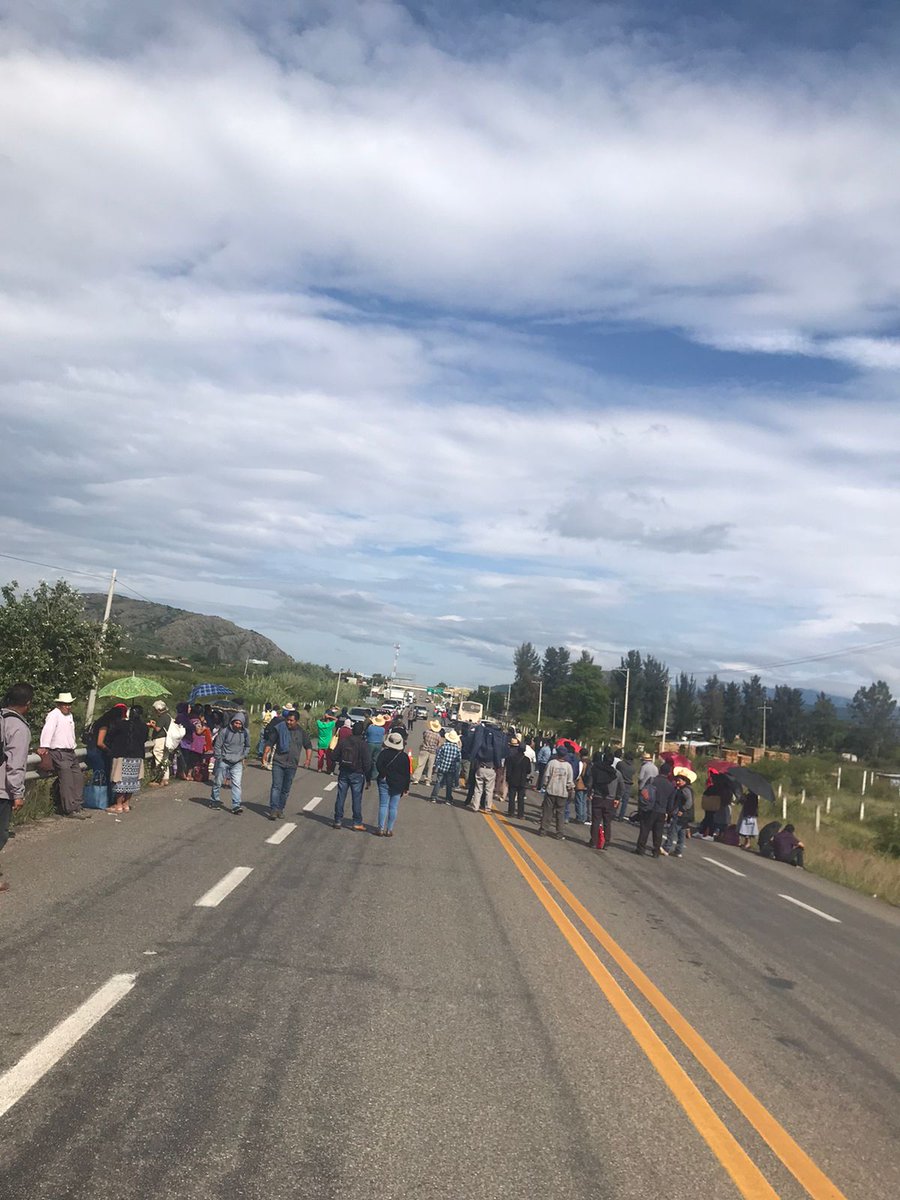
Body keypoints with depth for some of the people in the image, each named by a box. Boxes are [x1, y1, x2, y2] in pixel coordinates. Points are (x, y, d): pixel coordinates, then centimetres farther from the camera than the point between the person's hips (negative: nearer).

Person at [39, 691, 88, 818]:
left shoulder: (69, 715, 17)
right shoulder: (54, 715, -11)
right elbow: (47, 730, -24)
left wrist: (72, 747, 16)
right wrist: (44, 747, -36)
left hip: (71, 753, 9)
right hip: (59, 753, -9)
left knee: (78, 780, 8)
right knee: (67, 783, -9)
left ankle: (77, 807, 15)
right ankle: (70, 810, -4)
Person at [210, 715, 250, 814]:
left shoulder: (245, 733, -1)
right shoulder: (224, 731, -11)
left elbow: (247, 746, 16)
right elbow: (217, 746, -5)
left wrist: (243, 757, 6)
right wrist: (219, 759, -9)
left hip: (237, 763, 2)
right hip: (223, 762, -1)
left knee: (237, 784, -9)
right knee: (218, 782, 10)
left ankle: (236, 805, -10)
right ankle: (214, 801, 28)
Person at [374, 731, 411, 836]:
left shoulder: (384, 753, -5)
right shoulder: (404, 756, -1)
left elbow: (379, 767, -13)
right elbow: (407, 773, 2)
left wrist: (384, 775, -2)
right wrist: (406, 787, 8)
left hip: (384, 783, -1)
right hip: (398, 785, 1)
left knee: (383, 806, 2)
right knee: (393, 807, 5)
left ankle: (381, 829, -1)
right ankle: (389, 830, 5)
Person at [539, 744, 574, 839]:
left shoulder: (552, 763, -8)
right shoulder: (568, 765, -4)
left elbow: (546, 776, -5)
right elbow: (570, 781, -2)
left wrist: (545, 785, 11)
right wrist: (571, 789, 13)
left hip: (551, 791, -1)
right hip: (563, 792, 1)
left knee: (547, 811, 8)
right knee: (560, 812, 8)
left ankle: (543, 829, 12)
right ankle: (559, 833, 8)